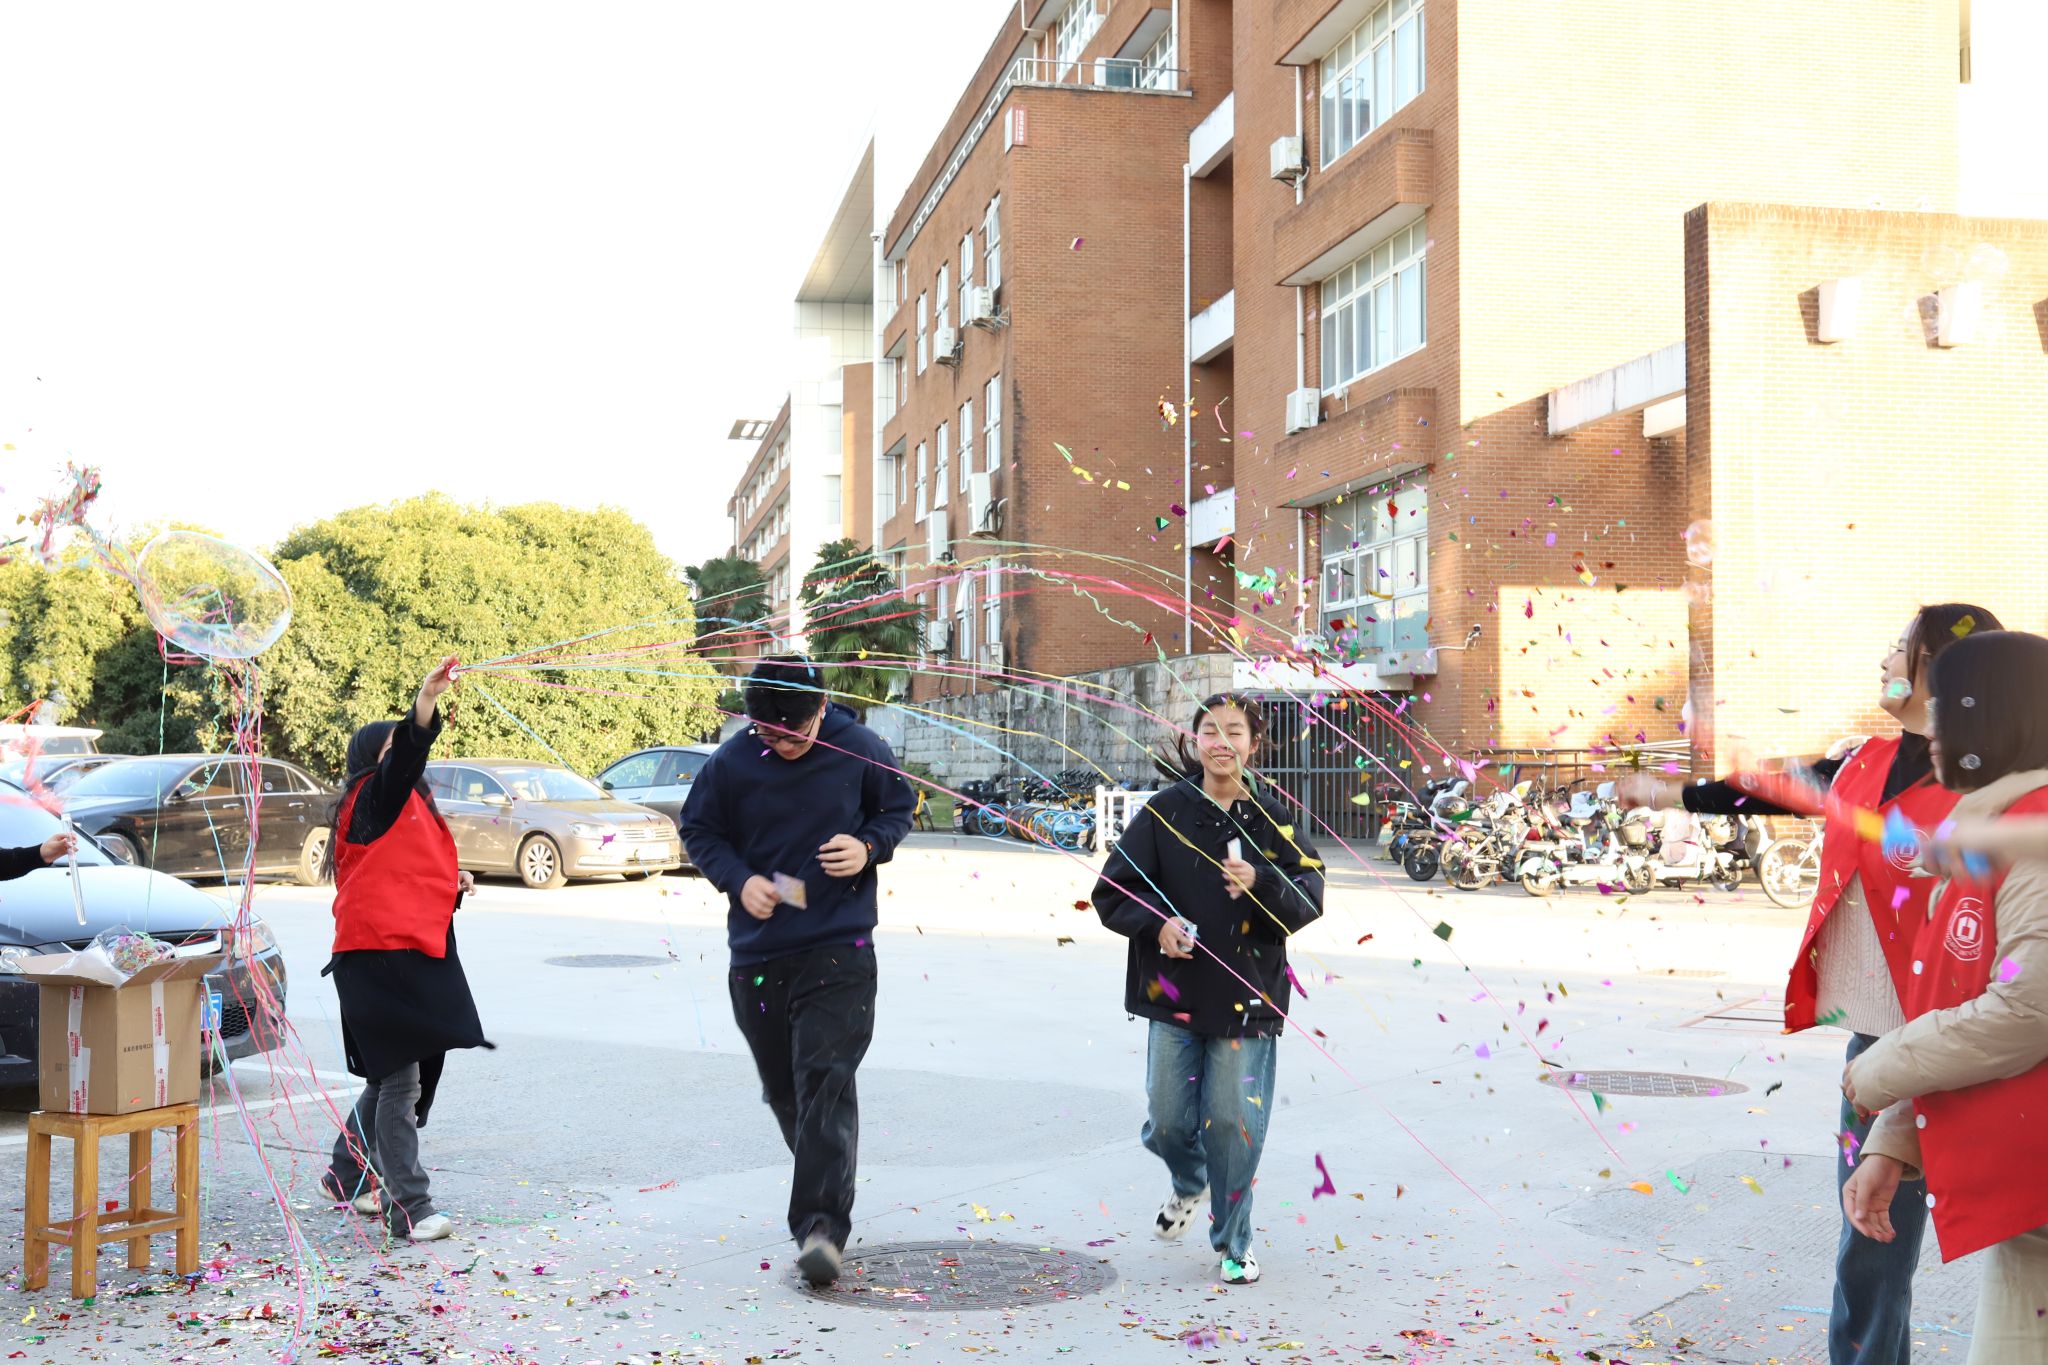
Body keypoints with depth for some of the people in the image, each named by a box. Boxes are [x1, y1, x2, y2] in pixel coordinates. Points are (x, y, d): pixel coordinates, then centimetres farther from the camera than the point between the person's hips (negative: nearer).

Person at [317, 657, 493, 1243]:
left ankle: (347, 1175, 32)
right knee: (400, 1079, -11)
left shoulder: (411, 808, 23)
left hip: (418, 954, 10)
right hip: (379, 955, -10)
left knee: (393, 1077, 17)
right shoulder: (373, 799, -5)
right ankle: (409, 1206, -10)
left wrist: (453, 885, 11)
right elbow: (405, 754, -27)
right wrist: (425, 703, -44)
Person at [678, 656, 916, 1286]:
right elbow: (699, 829, 8)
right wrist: (738, 879, -10)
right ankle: (823, 1192, 37)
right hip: (757, 952, 3)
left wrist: (870, 845, -11)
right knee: (782, 1089, 14)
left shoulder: (860, 750, -5)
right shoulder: (730, 762, -4)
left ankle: (821, 1224, -17)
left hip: (839, 949, -3)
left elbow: (898, 808, 11)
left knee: (826, 1081, -15)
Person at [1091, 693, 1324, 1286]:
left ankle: (1232, 1242, 19)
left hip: (1246, 995, -1)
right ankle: (1188, 1186, 40)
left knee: (1233, 1119, -2)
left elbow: (1308, 899, -4)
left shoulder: (1272, 820, 3)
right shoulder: (1164, 812, 2)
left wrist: (1260, 882, -23)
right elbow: (1112, 890, 3)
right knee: (1168, 1120, 4)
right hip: (1174, 991, 1)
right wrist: (1156, 923, -15)